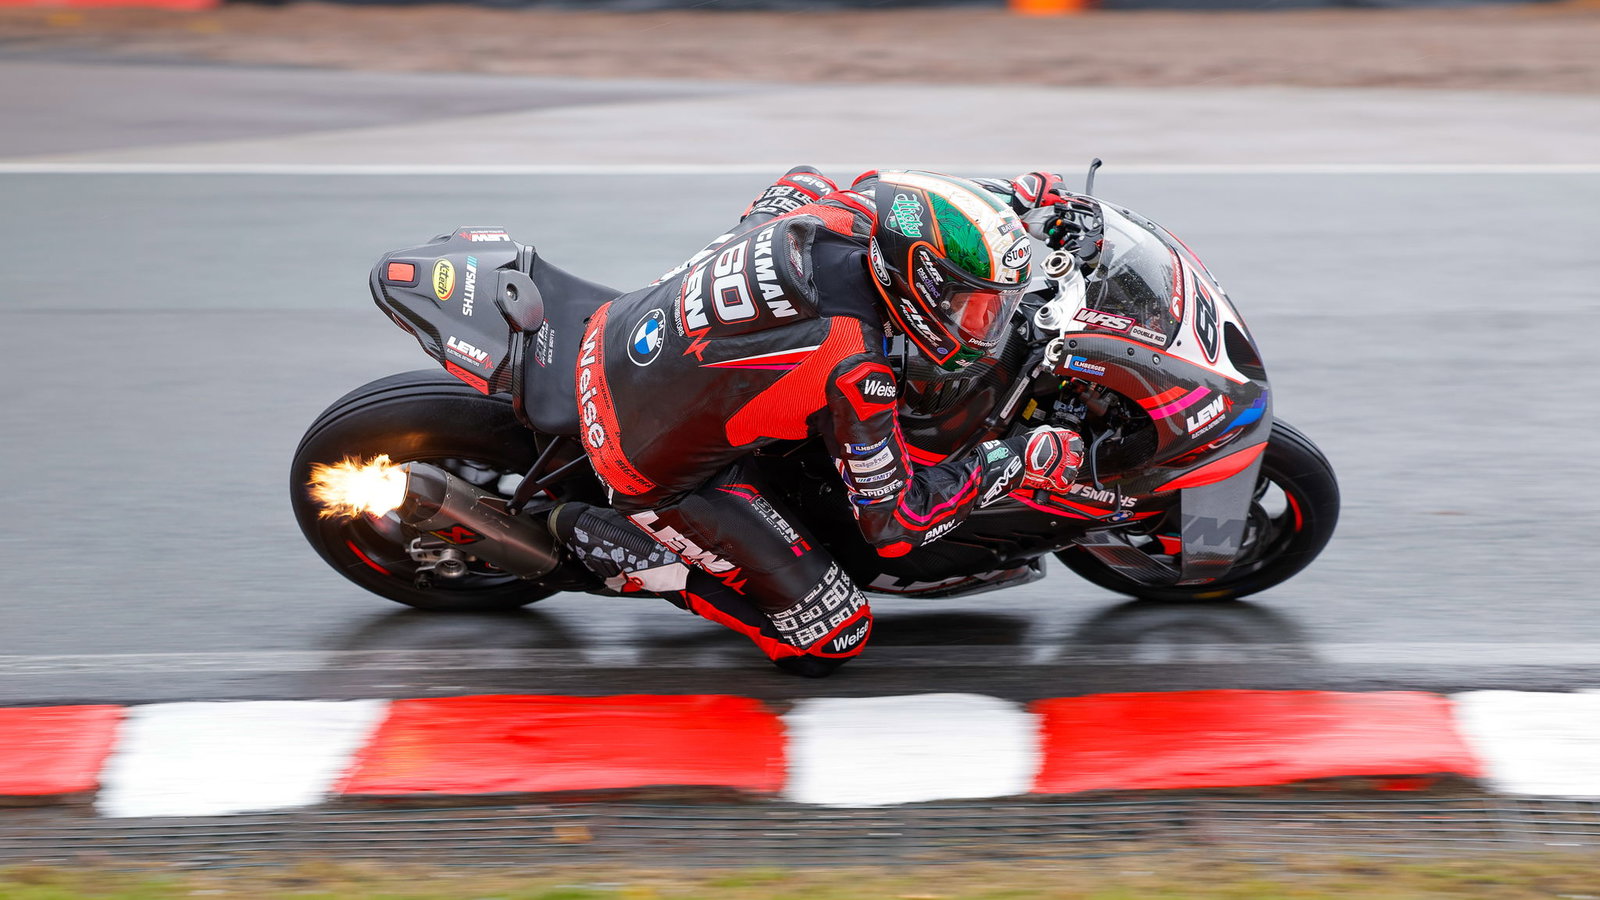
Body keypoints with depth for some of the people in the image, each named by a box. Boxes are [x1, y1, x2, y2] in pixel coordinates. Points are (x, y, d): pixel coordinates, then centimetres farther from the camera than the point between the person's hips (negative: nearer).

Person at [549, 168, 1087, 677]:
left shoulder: (840, 210, -15)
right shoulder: (854, 371, -32)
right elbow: (891, 524, -20)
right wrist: (1018, 461, -13)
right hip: (655, 470, -7)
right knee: (830, 640, 1)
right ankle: (630, 551, 1)